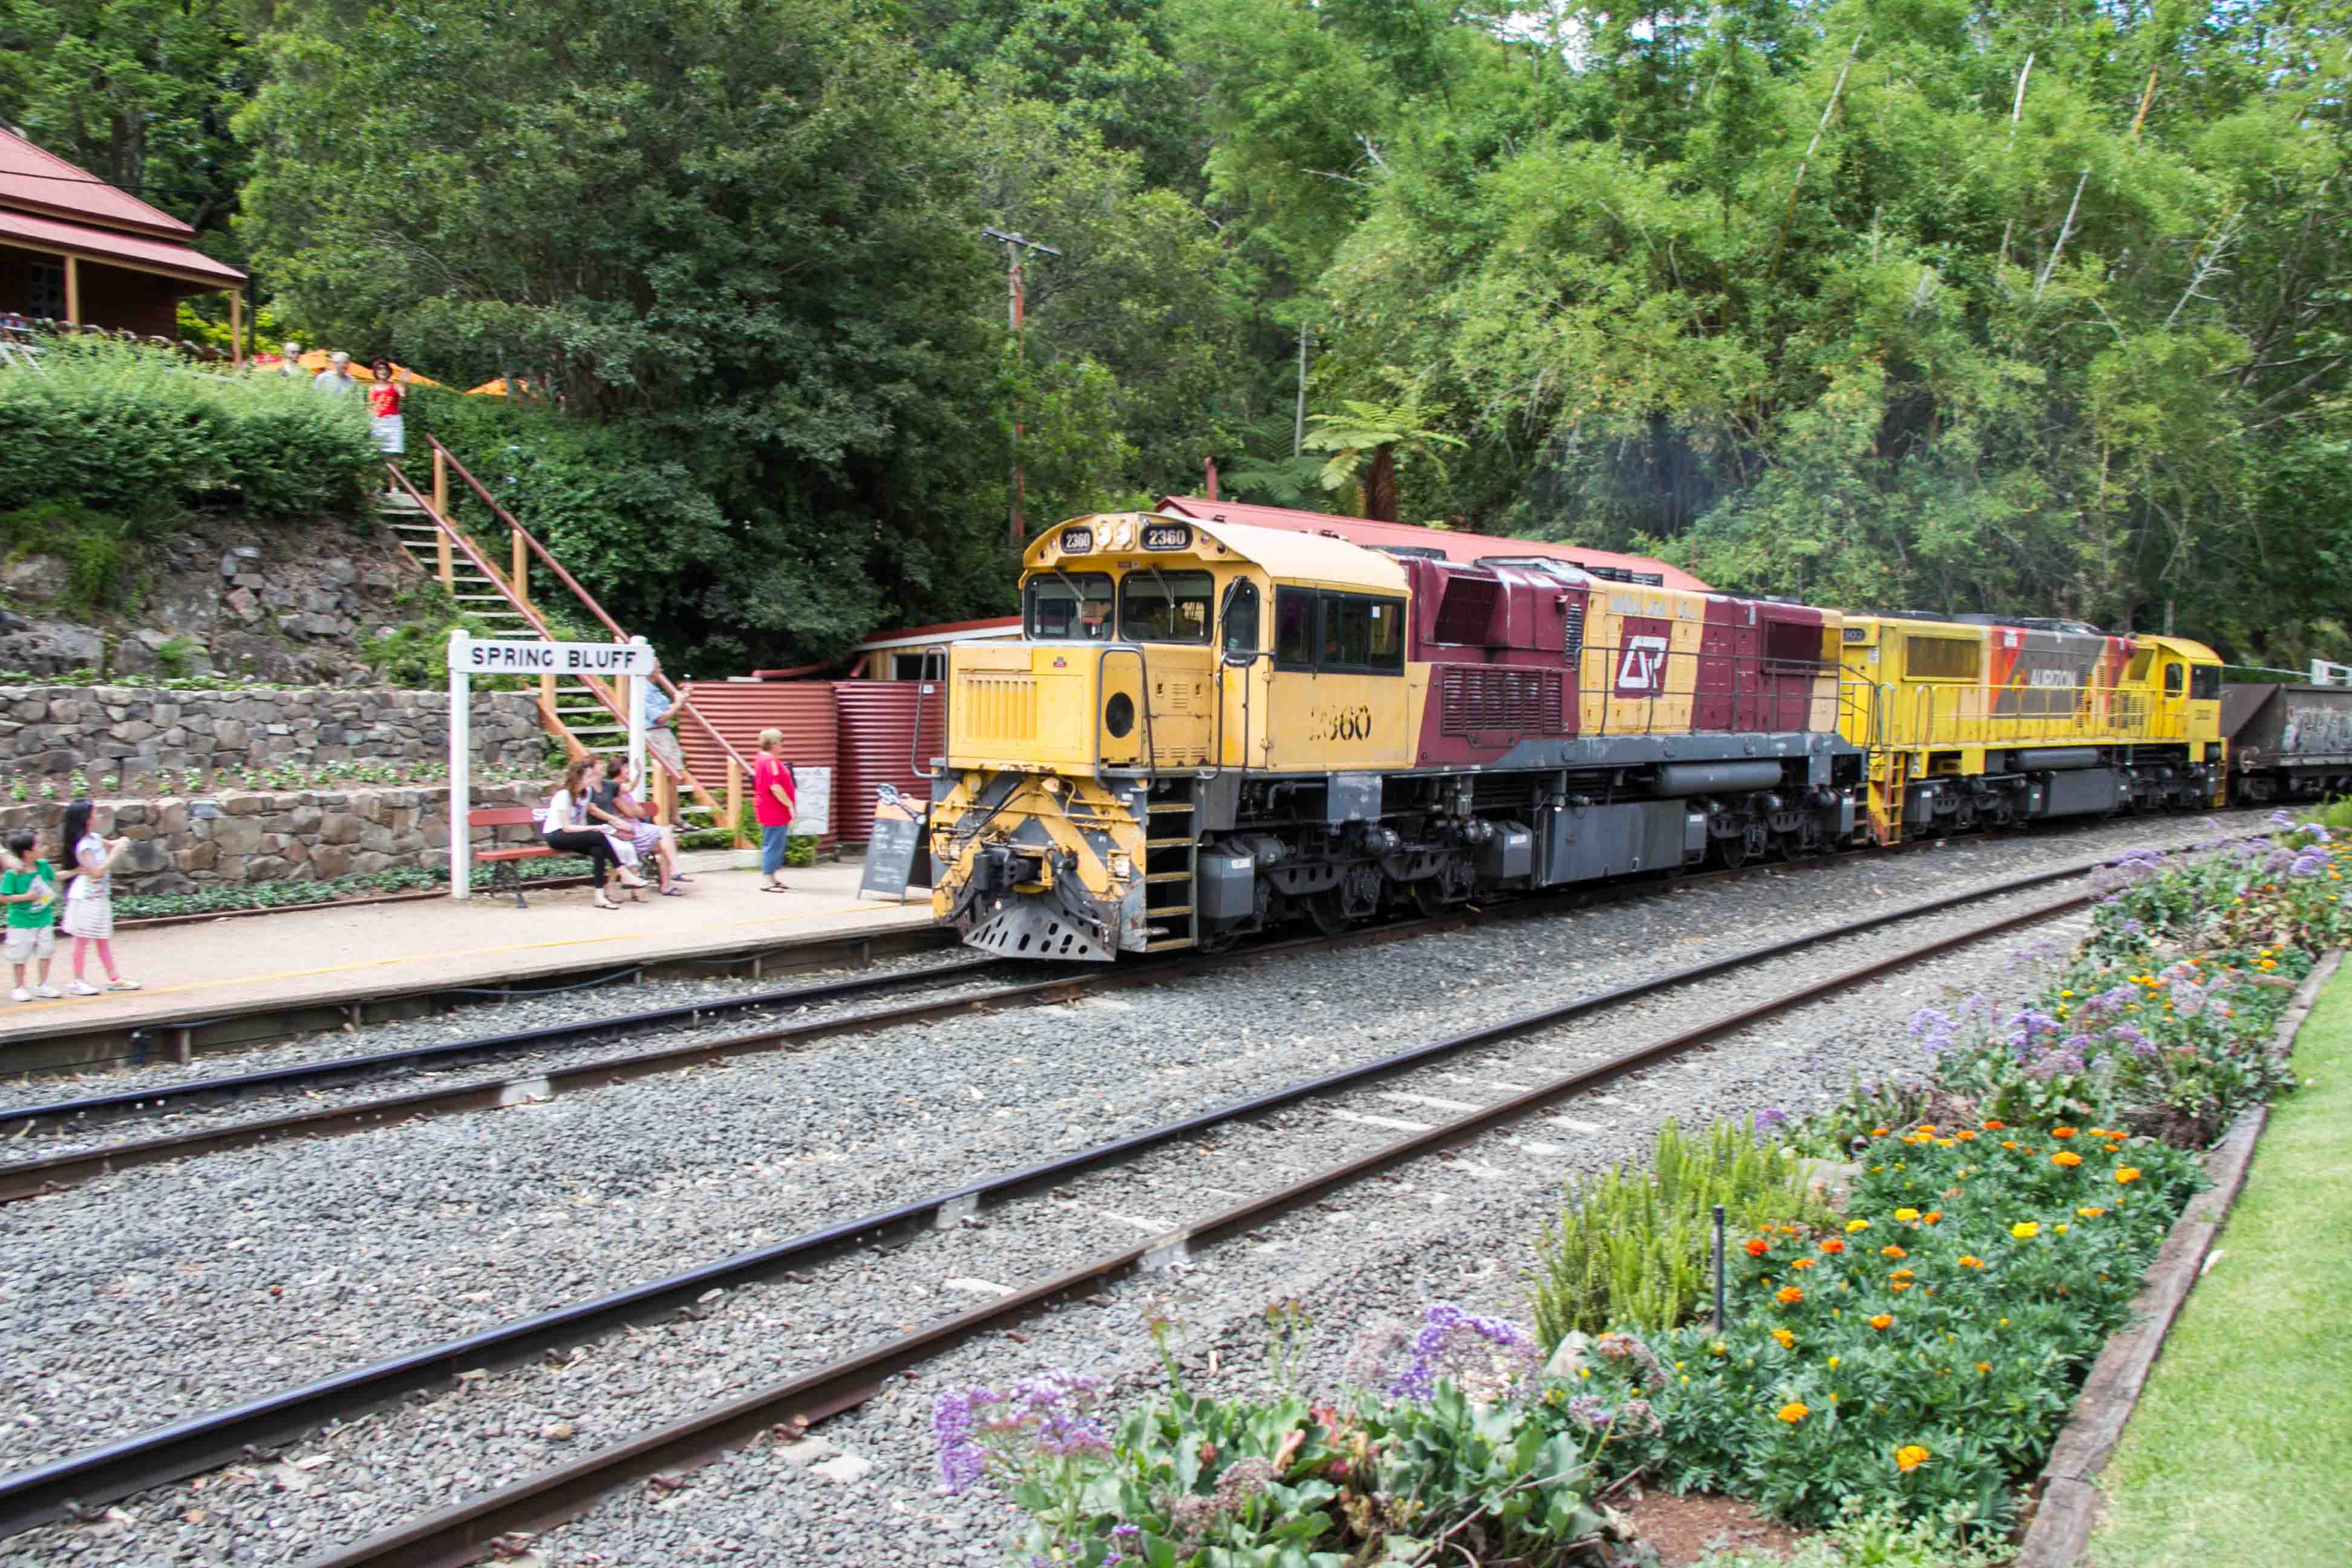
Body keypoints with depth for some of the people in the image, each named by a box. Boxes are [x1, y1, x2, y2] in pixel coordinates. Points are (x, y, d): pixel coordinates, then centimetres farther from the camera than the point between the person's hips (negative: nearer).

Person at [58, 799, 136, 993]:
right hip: (86, 898, -9)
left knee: (104, 940, 13)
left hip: (100, 896, 9)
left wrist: (119, 843, 4)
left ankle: (114, 978, 18)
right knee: (83, 940, 0)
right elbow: (97, 871, -26)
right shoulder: (83, 845, -20)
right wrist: (116, 853, -23)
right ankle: (78, 981, 7)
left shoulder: (95, 838, 5)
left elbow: (109, 845, 26)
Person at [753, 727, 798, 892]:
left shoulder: (762, 759, 14)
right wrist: (790, 804, -20)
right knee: (773, 845, -6)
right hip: (774, 810, -11)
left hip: (769, 809, 11)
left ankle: (772, 878, 23)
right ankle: (768, 881, -3)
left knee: (774, 845, 17)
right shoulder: (770, 761, -19)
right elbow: (775, 787, -26)